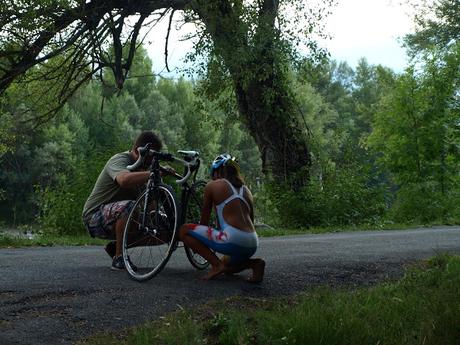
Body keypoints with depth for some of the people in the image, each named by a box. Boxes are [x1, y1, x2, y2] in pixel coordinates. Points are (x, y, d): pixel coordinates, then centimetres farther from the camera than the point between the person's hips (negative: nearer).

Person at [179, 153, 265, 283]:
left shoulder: (212, 186, 5)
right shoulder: (246, 190, 20)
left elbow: (204, 220, 12)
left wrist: (197, 244, 30)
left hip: (232, 240, -7)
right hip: (252, 245, 7)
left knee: (184, 230, 5)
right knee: (226, 265, 36)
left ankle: (216, 264, -7)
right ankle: (254, 263, 6)